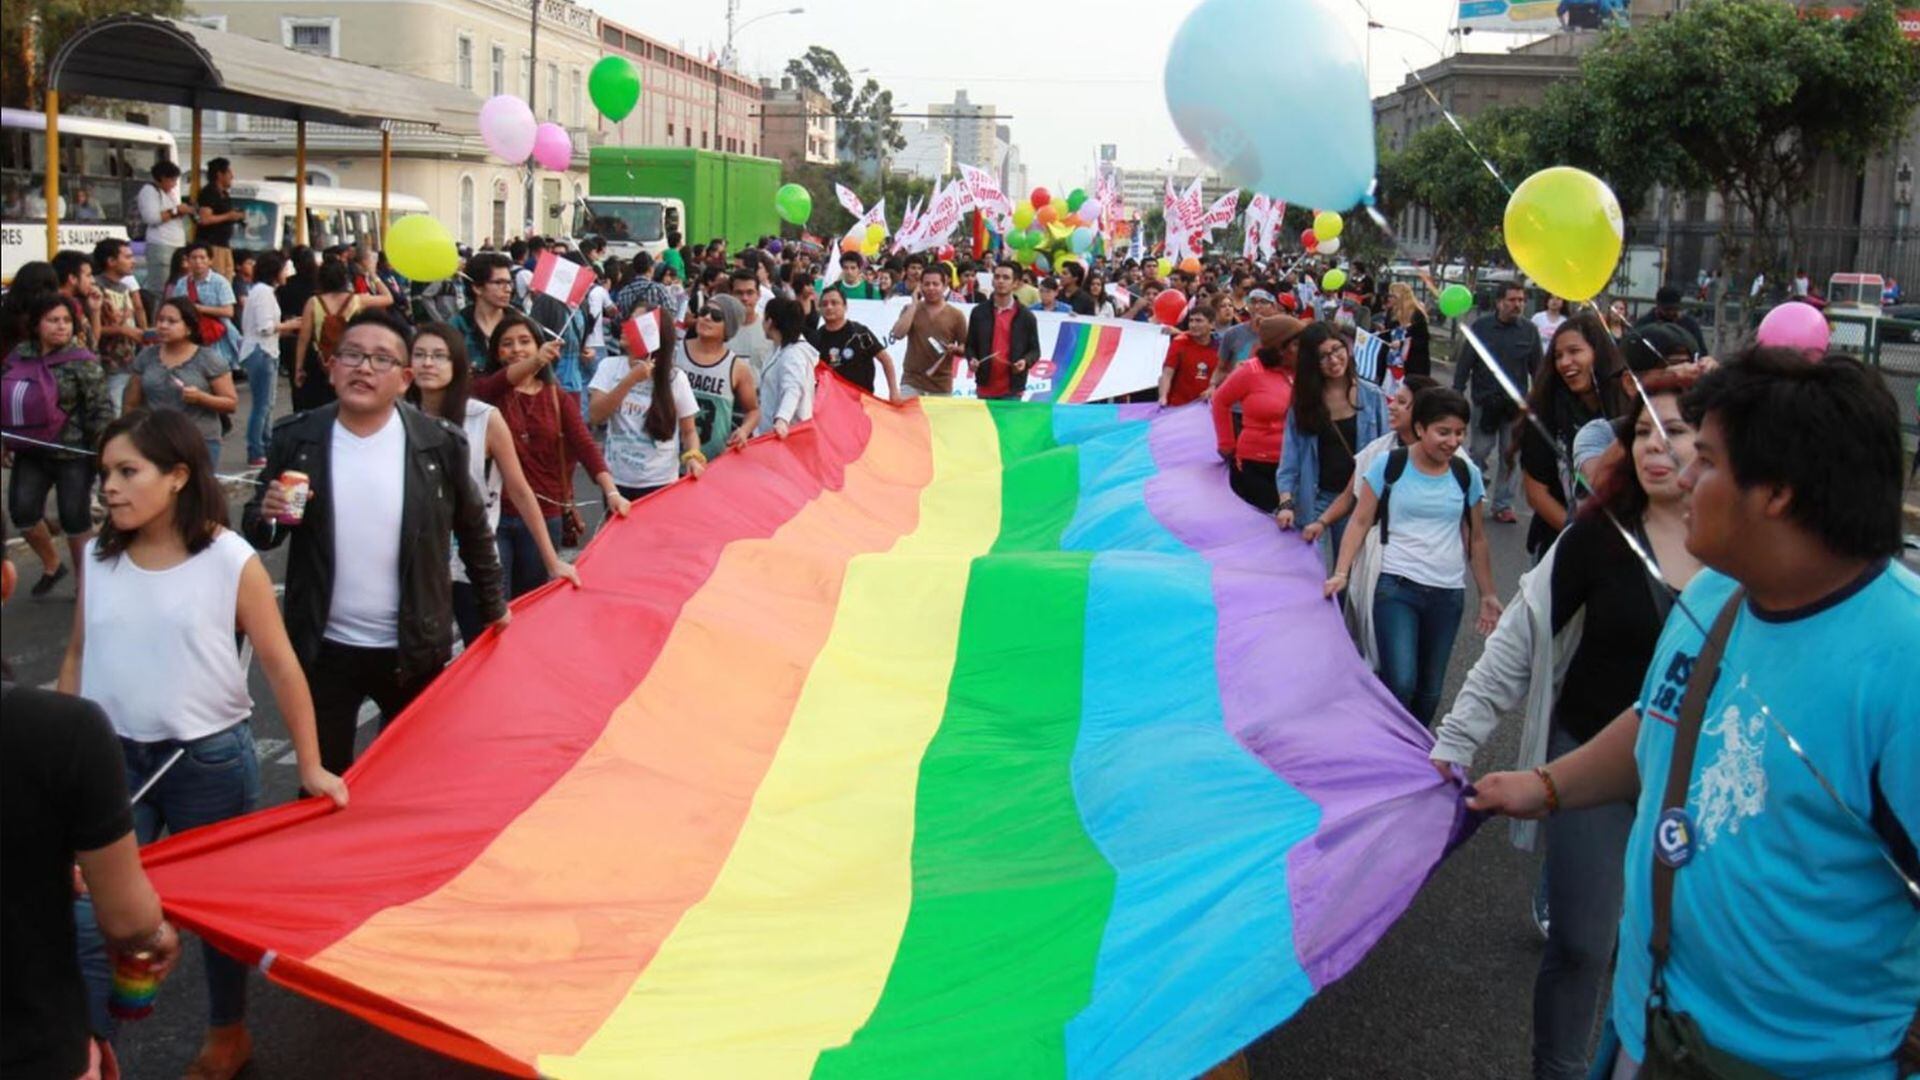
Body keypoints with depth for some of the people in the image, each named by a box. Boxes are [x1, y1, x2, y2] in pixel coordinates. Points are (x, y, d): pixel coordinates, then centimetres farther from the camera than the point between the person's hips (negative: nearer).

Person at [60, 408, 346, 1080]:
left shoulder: (231, 561, -13)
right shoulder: (99, 557, -1)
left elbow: (280, 666, -8)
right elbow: (79, 657, 10)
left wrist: (310, 765, -5)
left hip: (210, 760, -3)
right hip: (113, 757, 3)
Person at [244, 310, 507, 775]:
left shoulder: (439, 443, -10)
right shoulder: (296, 439, -6)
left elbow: (473, 529, 3)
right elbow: (256, 534, 3)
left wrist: (494, 608, 10)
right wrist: (267, 516, -20)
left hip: (414, 649, -1)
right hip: (324, 648, 1)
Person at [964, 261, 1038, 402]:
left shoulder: (1026, 316, 3)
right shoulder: (979, 312, 8)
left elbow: (1034, 350, 6)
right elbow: (970, 345, 13)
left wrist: (1026, 361, -15)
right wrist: (971, 359, -8)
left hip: (1012, 390, -2)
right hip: (985, 387, 2)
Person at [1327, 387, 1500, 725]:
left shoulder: (1467, 474, 4)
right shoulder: (1389, 465, -5)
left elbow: (1476, 539, 13)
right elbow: (1360, 522, -3)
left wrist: (1488, 595, 15)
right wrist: (1341, 573, -14)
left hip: (1448, 594, 4)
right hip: (1396, 587, -4)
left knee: (1429, 692, 10)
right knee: (1400, 683, -17)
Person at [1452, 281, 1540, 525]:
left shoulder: (1529, 331, 2)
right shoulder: (1481, 327, -3)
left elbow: (1537, 368, 6)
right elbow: (1464, 363, -2)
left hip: (1516, 404, 2)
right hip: (1485, 401, -2)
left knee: (1510, 455, 7)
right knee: (1479, 451, 0)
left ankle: (1503, 505, 16)